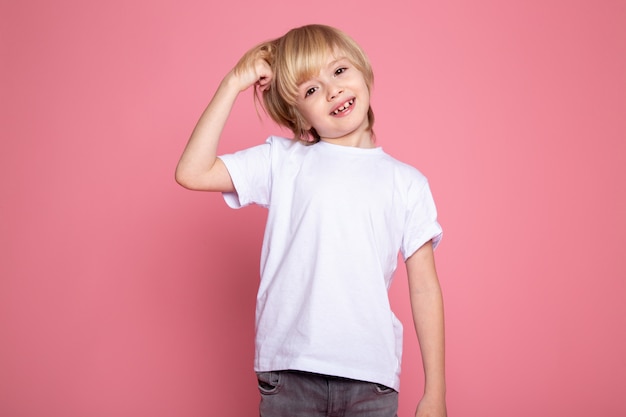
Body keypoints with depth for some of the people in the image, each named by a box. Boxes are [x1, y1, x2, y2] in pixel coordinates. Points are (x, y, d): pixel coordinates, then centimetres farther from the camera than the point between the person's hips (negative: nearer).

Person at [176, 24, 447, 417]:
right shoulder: (282, 161, 6)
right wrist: (233, 84, -3)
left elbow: (425, 288, 6)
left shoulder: (407, 182, 7)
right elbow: (192, 173, -6)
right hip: (289, 373, 0)